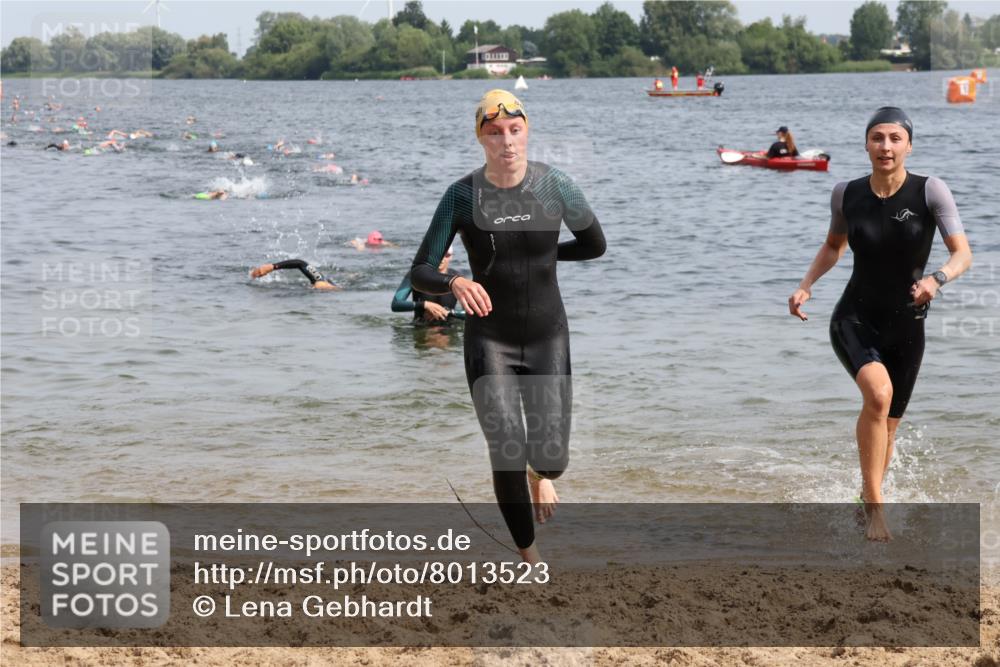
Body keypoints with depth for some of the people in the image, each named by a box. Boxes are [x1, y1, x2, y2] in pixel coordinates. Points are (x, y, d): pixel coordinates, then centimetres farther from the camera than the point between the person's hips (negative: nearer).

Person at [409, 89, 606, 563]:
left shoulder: (555, 186, -9)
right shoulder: (462, 196, -11)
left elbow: (595, 245, 8)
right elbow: (420, 274, -13)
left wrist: (543, 253, 6)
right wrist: (456, 283, -33)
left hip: (547, 338, 1)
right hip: (489, 341, -1)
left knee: (552, 458, -6)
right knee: (507, 457, -10)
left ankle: (540, 476, 36)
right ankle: (530, 559, 13)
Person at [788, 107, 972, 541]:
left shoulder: (930, 192, -11)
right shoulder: (847, 195, -4)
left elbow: (963, 254, -13)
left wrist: (937, 278, -34)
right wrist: (805, 286, 1)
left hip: (906, 329, 1)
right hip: (853, 321, -1)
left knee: (887, 426, 14)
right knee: (878, 392, -30)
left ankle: (866, 499, 41)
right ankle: (874, 508, -23)